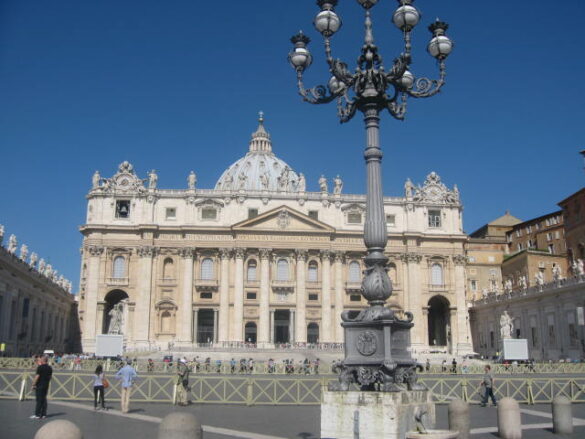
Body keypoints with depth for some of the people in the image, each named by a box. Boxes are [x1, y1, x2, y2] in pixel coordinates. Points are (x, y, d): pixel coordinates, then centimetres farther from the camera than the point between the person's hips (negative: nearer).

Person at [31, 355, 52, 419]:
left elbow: (37, 376, -15)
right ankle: (43, 414, 10)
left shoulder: (40, 367, -13)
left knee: (39, 400, -3)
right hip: (46, 385, 6)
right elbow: (50, 377, 14)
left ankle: (37, 415, 0)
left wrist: (33, 384, -9)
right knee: (44, 399, 10)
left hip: (39, 385, -6)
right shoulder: (50, 368, 7)